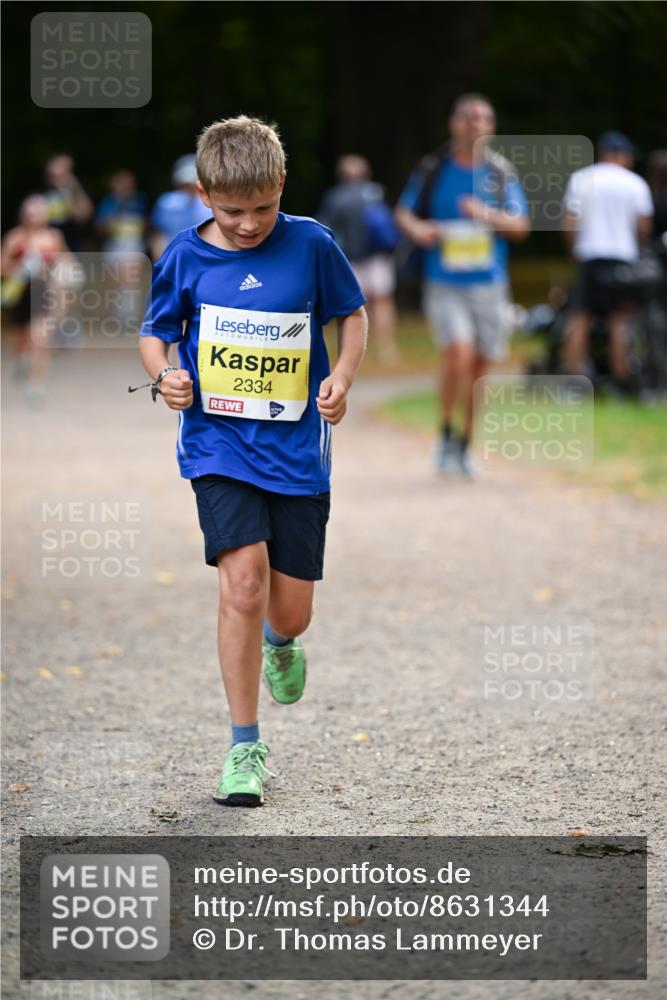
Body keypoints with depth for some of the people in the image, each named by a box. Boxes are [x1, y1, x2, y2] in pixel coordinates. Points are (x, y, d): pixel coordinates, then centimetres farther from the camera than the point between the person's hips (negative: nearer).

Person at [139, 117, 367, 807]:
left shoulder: (310, 245, -3)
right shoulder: (186, 257, -2)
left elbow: (351, 314, 11)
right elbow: (154, 332, 10)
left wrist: (343, 375, -7)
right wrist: (165, 375, -11)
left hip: (296, 449, 1)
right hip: (218, 445, -1)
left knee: (291, 611, 4)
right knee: (243, 578, -19)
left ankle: (279, 643, 46)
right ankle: (244, 748, -8)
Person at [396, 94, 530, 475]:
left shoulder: (501, 171, 3)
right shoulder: (433, 168, 0)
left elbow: (521, 226, 1)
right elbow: (404, 212, 11)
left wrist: (488, 215, -18)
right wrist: (417, 229, -12)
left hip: (489, 284, 2)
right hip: (444, 284, -2)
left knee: (479, 368, 8)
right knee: (458, 355, -20)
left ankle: (464, 445, 27)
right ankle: (446, 434, 1)